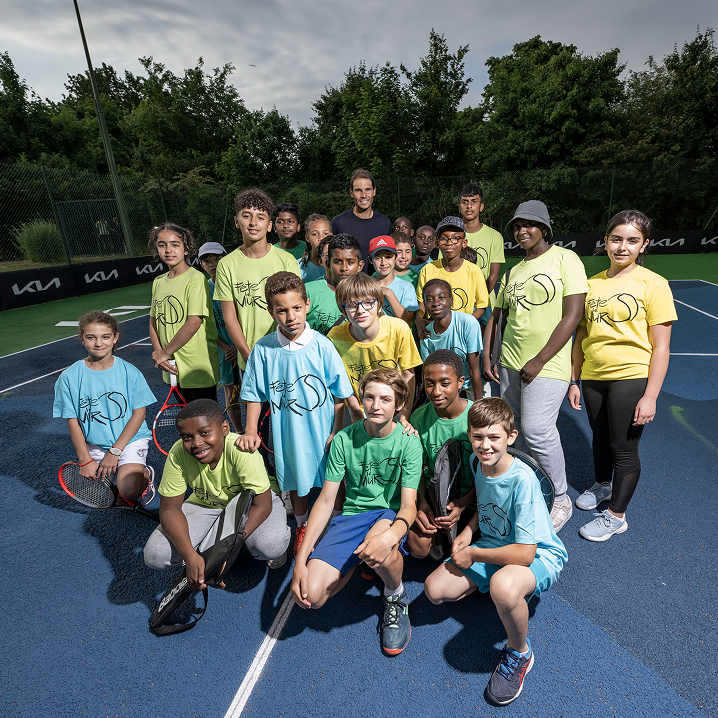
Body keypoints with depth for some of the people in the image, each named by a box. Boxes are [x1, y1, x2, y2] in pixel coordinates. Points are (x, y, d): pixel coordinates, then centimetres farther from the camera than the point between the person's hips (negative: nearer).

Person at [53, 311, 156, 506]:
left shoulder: (130, 372, -9)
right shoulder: (69, 377, -5)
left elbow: (139, 413, -8)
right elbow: (73, 422, -2)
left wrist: (115, 451, -13)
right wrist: (85, 460, -7)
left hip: (130, 439, -3)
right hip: (93, 445, 3)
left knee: (128, 490, -22)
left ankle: (145, 473, 10)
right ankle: (117, 471, 23)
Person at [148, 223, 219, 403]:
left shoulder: (195, 278, -13)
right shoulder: (158, 282, 9)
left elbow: (194, 322, -20)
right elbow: (153, 321, 11)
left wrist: (165, 352, -12)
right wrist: (158, 353, -5)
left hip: (198, 366, -6)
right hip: (173, 367, 7)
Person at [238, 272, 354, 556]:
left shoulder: (322, 346, -14)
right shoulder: (263, 349, -9)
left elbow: (340, 394, -7)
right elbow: (255, 393, 2)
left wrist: (337, 432, -7)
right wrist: (250, 431, -4)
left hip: (323, 431, -1)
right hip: (287, 433, 2)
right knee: (296, 482, 21)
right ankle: (302, 526, 48)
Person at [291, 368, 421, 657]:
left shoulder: (408, 442, -9)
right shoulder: (344, 439, -4)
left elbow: (408, 504, -14)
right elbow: (326, 499, -4)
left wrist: (391, 535, -39)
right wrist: (301, 558, -12)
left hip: (391, 514, -2)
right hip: (352, 514, 2)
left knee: (381, 548, -39)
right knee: (310, 596, -17)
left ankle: (396, 596, -1)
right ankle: (356, 562, 16)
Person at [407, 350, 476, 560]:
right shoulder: (419, 418, -9)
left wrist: (462, 505, -20)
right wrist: (421, 503, -14)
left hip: (471, 497, -1)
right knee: (418, 546, -16)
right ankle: (439, 530, 17)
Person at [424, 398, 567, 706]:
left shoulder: (522, 479, -31)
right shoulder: (476, 462, -8)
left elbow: (524, 554, -30)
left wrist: (472, 555, -18)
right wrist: (468, 530, -2)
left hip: (539, 556, -6)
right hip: (493, 544, 7)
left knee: (504, 586, -40)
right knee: (434, 589, -7)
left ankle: (519, 652, -8)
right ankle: (489, 584, 16)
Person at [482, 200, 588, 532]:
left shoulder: (565, 258, -4)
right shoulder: (513, 272, 14)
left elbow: (573, 314, -12)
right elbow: (495, 317, 18)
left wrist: (539, 360, -15)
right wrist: (486, 358, 7)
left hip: (547, 365, -6)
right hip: (509, 363, 6)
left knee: (536, 430, -12)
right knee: (515, 430, 10)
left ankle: (560, 499, 12)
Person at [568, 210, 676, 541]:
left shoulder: (653, 284, -8)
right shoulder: (592, 284, 5)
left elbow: (661, 346, -9)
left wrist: (650, 397, -13)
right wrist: (574, 381, 8)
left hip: (631, 378, -4)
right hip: (593, 377, 4)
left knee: (623, 448, 5)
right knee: (600, 438, 20)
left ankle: (616, 515, 24)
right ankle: (602, 485, 46)